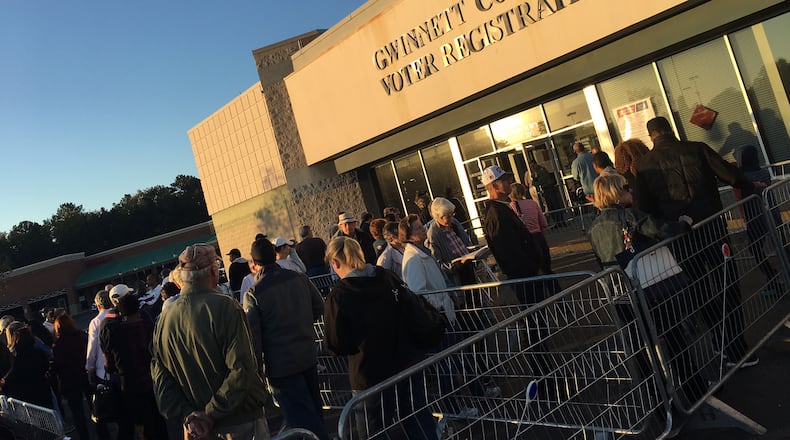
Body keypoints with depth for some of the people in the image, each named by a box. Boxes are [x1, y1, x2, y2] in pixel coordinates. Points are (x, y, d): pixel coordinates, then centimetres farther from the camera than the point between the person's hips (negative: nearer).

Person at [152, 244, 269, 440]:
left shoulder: (164, 319, 1)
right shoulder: (225, 307, -18)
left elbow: (161, 379, 2)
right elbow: (241, 369, -25)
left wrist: (186, 415, -3)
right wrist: (211, 413, -17)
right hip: (241, 422, -6)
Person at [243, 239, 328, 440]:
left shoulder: (253, 295, -18)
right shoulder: (299, 278, -5)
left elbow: (253, 338, -16)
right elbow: (319, 307, 8)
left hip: (281, 366, -5)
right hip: (308, 357, 5)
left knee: (301, 419, 5)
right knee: (314, 413, 23)